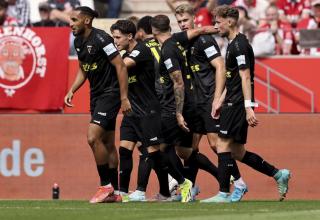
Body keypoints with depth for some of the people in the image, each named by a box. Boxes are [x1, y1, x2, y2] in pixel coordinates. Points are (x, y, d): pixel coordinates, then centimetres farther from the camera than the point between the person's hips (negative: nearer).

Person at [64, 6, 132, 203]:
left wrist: (124, 98, -21)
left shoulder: (101, 39, -19)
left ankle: (106, 185, -6)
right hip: (96, 95, 9)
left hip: (110, 93, -9)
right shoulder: (79, 42, 8)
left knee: (93, 137, -18)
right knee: (107, 143, 11)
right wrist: (72, 91, 7)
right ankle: (114, 192, 16)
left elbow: (121, 67, -19)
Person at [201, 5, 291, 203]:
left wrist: (248, 107, -25)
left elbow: (245, 77, -20)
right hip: (233, 103, 10)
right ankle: (279, 174, 13)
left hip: (238, 104, -10)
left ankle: (224, 193, -6)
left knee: (223, 144, -8)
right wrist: (218, 102, 22)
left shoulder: (239, 45, -13)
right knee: (237, 152, 10)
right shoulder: (233, 44, 18)